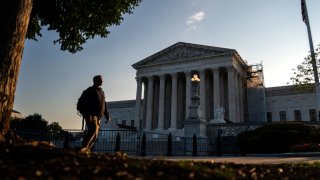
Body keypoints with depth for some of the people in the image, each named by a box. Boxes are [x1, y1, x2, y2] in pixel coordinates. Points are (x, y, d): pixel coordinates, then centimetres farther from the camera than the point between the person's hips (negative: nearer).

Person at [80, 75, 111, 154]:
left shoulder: (102, 92, 24)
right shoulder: (91, 90, 0)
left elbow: (104, 105, 24)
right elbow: (87, 103, -12)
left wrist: (107, 116, 15)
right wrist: (88, 115, -24)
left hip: (98, 117, 8)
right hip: (91, 115, -8)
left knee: (95, 135, 4)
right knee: (92, 130, -25)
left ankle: (86, 149, 10)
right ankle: (83, 148, -25)